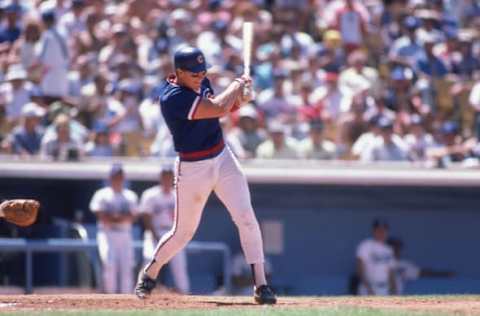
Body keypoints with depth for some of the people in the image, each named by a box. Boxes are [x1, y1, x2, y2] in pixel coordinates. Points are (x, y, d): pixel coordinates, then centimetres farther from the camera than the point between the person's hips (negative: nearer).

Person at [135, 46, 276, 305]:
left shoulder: (200, 82, 1)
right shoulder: (173, 97, -25)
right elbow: (217, 109, -31)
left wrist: (237, 101, -4)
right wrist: (238, 84, -14)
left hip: (223, 159, 6)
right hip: (192, 169, -6)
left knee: (246, 218, -8)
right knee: (183, 232, 7)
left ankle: (261, 285, -6)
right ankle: (149, 274, 33)